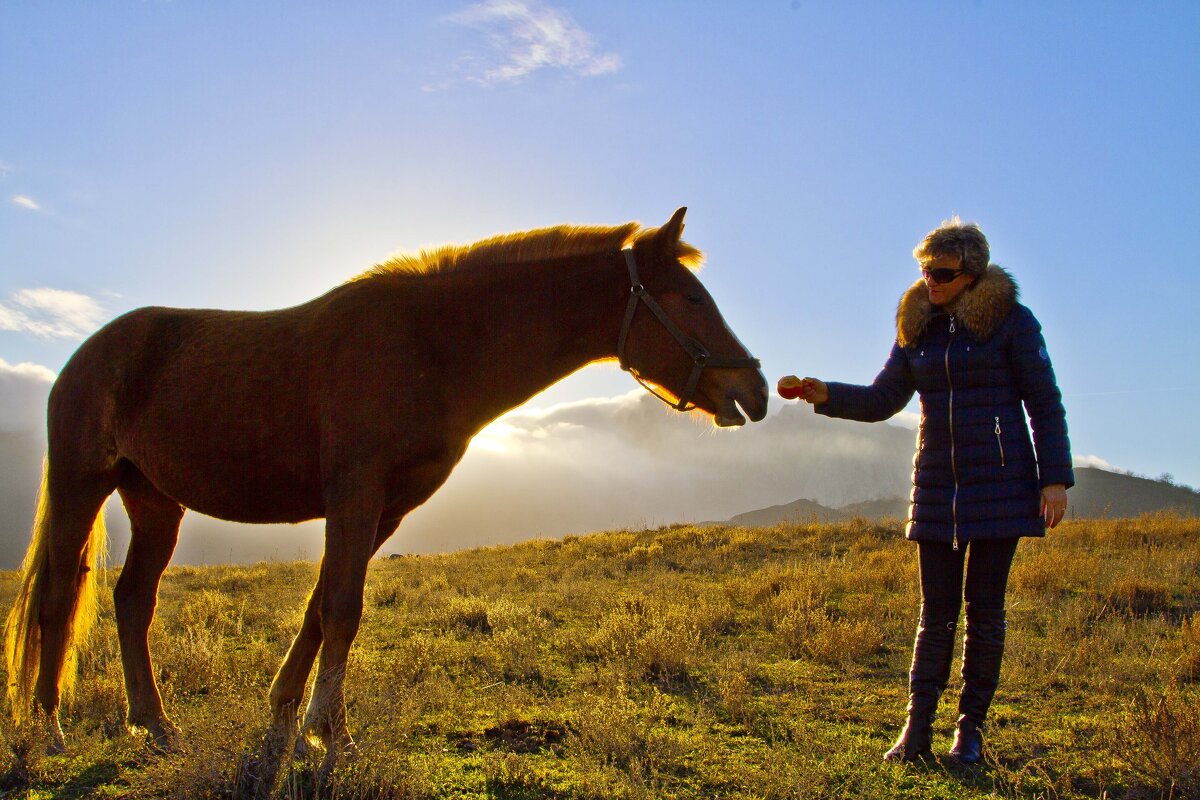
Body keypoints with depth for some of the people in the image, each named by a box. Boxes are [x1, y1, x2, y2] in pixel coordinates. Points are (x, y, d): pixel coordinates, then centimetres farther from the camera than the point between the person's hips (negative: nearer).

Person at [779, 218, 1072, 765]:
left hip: (1000, 482, -3)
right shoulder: (917, 327, 8)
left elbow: (1045, 403, -3)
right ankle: (917, 729, 7)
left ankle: (971, 728, 15)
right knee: (936, 611, 4)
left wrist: (1056, 478, -9)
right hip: (937, 485, 4)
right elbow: (882, 400, 9)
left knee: (984, 607, 3)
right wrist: (824, 395, -7)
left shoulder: (1010, 319, -4)